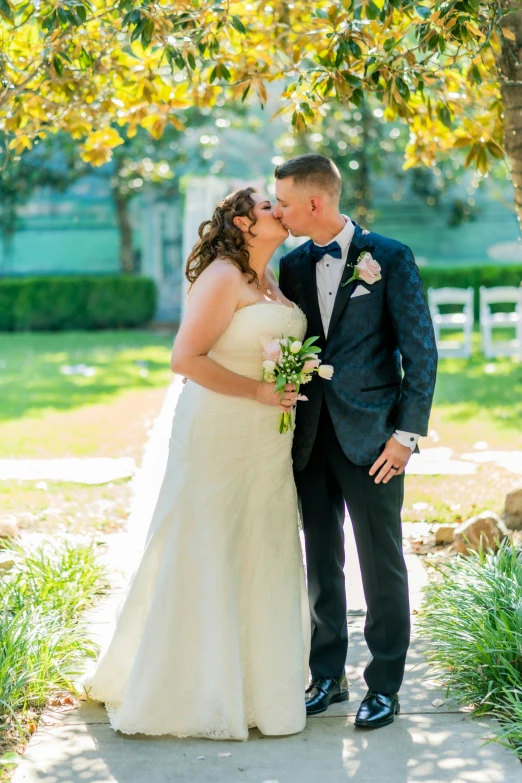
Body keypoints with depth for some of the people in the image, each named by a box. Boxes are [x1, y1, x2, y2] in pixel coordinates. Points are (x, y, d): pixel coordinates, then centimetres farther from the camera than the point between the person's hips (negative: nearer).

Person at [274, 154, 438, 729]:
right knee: (321, 563, 12)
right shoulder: (294, 265, 10)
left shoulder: (390, 258, -5)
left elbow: (420, 350, -6)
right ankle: (327, 676, 24)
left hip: (370, 437, -5)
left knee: (381, 565, 2)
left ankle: (384, 686, 13)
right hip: (311, 437, 5)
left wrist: (407, 434, -11)